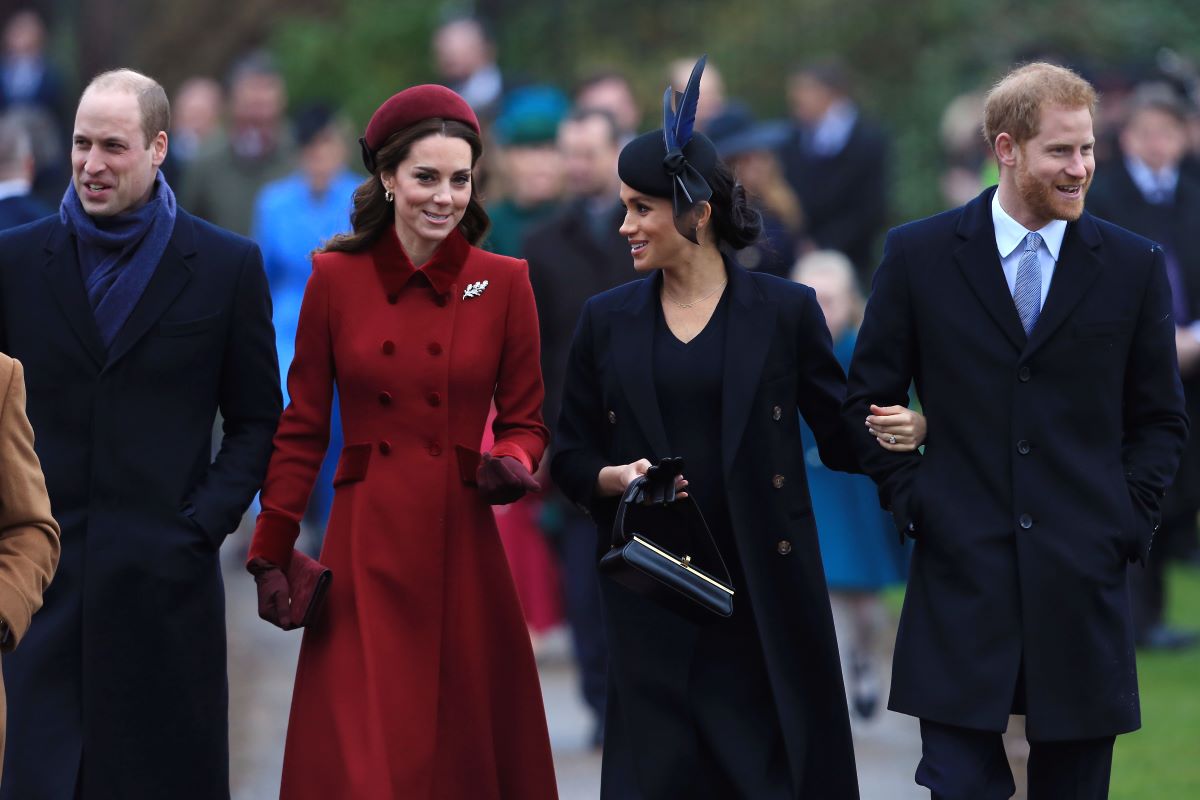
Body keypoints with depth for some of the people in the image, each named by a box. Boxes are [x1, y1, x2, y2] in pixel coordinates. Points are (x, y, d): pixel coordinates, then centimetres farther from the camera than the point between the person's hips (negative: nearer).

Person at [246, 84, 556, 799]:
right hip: (365, 554, -1)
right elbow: (303, 429, 6)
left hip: (462, 552, 1)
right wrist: (272, 556, 2)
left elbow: (525, 420, 9)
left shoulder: (503, 284, 3)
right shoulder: (336, 278, 2)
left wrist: (514, 466, -14)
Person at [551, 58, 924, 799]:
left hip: (765, 590, -2)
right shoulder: (607, 320, 8)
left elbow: (843, 436, 3)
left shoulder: (785, 311, 1)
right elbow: (570, 456, 12)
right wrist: (613, 478, -9)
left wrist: (907, 430, -17)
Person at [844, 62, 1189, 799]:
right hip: (962, 574, -1)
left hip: (1083, 578, 1)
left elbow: (1162, 419, 11)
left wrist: (1129, 519, 0)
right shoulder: (919, 255, 2)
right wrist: (911, 503, -1)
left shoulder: (1134, 267, 4)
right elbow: (871, 399, 9)